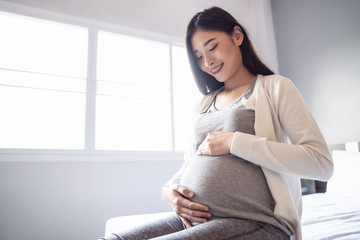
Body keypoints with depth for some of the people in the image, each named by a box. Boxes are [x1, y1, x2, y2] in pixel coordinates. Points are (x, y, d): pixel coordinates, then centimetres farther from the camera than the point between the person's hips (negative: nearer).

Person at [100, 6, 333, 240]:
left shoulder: (275, 87, 3)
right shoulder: (206, 104, 19)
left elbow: (322, 163, -8)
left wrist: (235, 142, -14)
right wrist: (169, 189, 0)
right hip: (192, 218, 6)